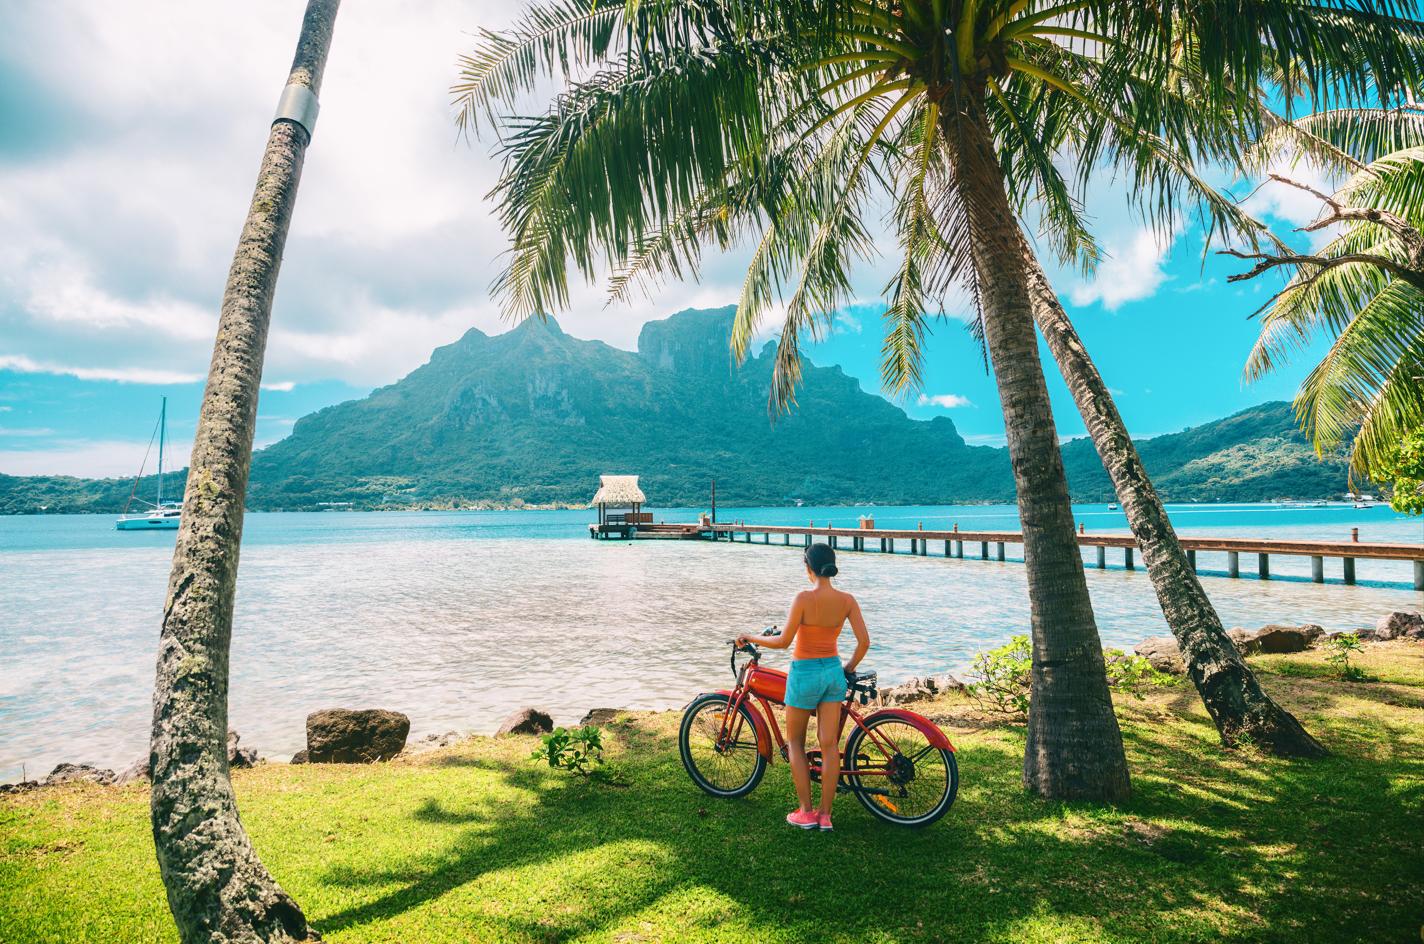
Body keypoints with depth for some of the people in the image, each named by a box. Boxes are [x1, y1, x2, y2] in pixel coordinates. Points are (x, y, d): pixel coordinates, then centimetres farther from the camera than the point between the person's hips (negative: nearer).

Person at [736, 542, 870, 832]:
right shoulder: (847, 600, -4)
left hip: (805, 674, -5)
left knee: (795, 742, 13)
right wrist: (849, 668, 12)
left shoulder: (805, 598, -19)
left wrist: (750, 638, -6)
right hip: (833, 672, 5)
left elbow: (783, 641, -20)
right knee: (829, 744, 9)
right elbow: (864, 641, -5)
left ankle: (806, 812, 14)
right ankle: (825, 814, 15)